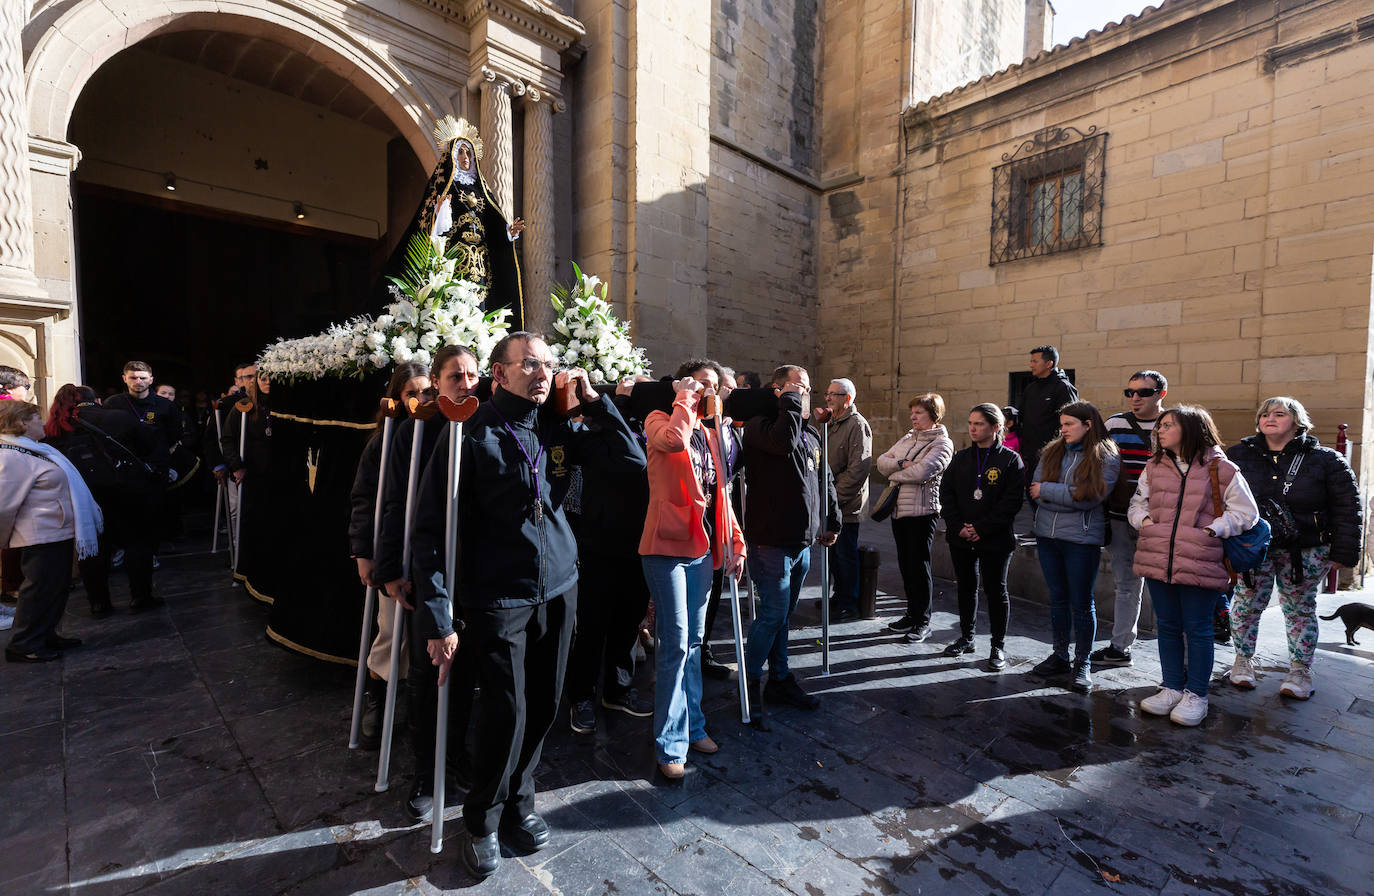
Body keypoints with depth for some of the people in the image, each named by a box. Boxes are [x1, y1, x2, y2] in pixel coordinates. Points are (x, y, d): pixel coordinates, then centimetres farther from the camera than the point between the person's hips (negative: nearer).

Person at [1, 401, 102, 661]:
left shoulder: (32, 449, 12)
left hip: (57, 533, 10)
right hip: (41, 537, -10)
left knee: (57, 588, 17)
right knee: (40, 589, 0)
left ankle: (46, 636, 28)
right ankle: (23, 645, 13)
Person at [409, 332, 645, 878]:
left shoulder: (559, 429, 3)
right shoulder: (470, 435, -11)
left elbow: (632, 460, 1)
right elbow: (432, 527, -12)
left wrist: (594, 401, -6)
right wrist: (438, 618, -16)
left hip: (559, 588, 5)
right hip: (497, 597, -5)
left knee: (543, 708, 15)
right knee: (507, 716, 1)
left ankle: (519, 802, 41)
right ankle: (483, 821, 30)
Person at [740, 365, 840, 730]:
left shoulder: (811, 435, 16)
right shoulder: (761, 425, -8)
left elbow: (825, 481, 24)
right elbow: (784, 441, -31)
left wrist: (831, 520, 21)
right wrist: (790, 402, -17)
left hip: (801, 541, 8)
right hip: (771, 540, -8)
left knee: (782, 614, 18)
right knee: (774, 613, -6)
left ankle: (780, 680, 31)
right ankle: (750, 684, 11)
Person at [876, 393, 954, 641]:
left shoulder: (942, 443, -6)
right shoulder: (908, 438, 16)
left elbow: (922, 472, -21)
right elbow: (882, 461, 7)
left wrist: (894, 473, -6)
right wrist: (902, 464, -13)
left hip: (922, 511, -7)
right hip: (899, 508, 7)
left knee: (919, 565, 0)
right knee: (905, 564, 14)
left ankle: (923, 622, 13)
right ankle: (911, 614, 27)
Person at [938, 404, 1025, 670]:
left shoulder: (1010, 459, -5)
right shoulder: (961, 458, 8)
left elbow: (1012, 501, -12)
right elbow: (946, 493, 4)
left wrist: (981, 528, -17)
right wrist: (958, 527, -9)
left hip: (995, 540, -4)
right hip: (960, 539, 4)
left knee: (995, 590, 5)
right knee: (966, 587, 14)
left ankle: (998, 646, 19)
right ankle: (966, 638, 30)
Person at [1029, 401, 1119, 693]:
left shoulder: (1106, 458, -5)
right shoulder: (1052, 452, 8)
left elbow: (1087, 497, -17)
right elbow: (1035, 488, -1)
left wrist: (1046, 490, -11)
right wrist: (1069, 498, -14)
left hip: (1082, 539, -4)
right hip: (1047, 534, 4)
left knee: (1081, 603, 5)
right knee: (1058, 598, 15)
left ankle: (1082, 664, 21)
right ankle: (1060, 656, 28)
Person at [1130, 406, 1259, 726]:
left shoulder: (1221, 469, -4)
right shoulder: (1155, 467, 9)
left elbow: (1246, 513, -1)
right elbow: (1138, 502, 17)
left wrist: (1210, 530, -13)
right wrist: (1145, 520, -2)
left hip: (1200, 564, -4)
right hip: (1158, 560, 5)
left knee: (1197, 629, 7)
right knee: (1167, 626, 14)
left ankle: (1196, 694, 22)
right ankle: (1173, 687, 28)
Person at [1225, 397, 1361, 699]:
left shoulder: (1325, 460, -1)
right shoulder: (1238, 455, 0)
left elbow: (1347, 508, 1)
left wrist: (1343, 552, -4)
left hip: (1305, 552, 0)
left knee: (1300, 609, 10)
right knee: (1247, 604, 6)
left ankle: (1300, 671, 23)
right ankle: (1243, 661, 23)